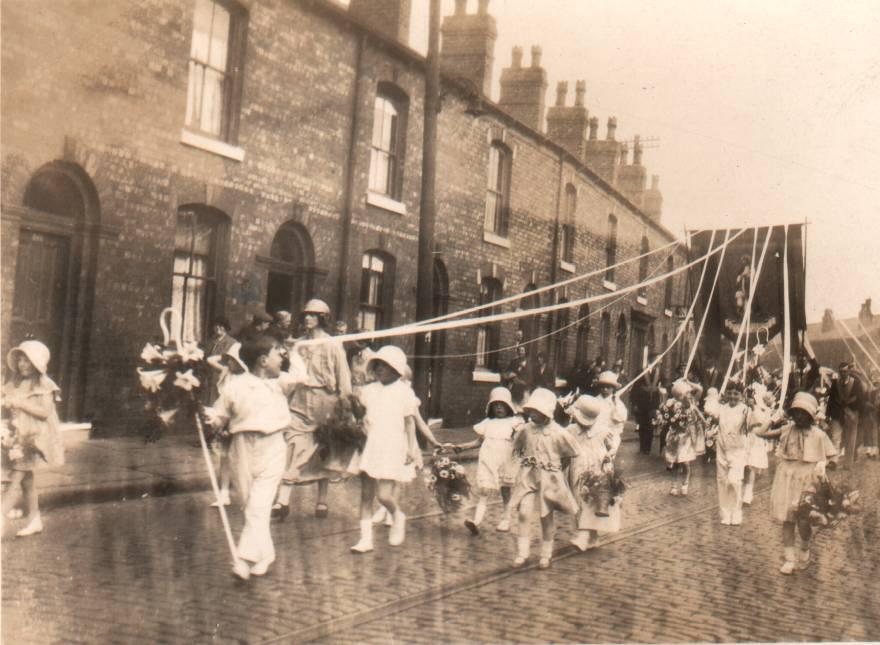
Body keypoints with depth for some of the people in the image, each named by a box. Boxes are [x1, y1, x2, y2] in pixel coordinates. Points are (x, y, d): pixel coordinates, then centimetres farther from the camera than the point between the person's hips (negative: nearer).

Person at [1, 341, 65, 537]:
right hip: (17, 437, 7)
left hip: (34, 437, -7)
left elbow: (44, 412, -15)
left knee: (16, 480, -11)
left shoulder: (43, 385, -7)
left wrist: (20, 403, -19)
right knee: (27, 480, 10)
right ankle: (34, 520, 18)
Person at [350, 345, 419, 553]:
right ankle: (366, 539, 11)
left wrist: (411, 448, -5)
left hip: (392, 449, -5)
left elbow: (409, 422, -1)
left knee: (384, 494, -10)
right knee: (366, 494, 3)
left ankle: (397, 516, 22)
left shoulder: (403, 391, -3)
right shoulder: (369, 390, 10)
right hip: (370, 448, 5)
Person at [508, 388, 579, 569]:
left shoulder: (558, 433, -11)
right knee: (524, 512, -13)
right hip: (528, 477, 2)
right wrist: (526, 463, 9)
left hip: (549, 479, -2)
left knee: (546, 517, 9)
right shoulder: (525, 429, -2)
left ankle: (546, 554, 26)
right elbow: (517, 449, 16)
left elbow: (568, 456, 2)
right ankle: (522, 552, -2)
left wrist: (557, 471, 3)